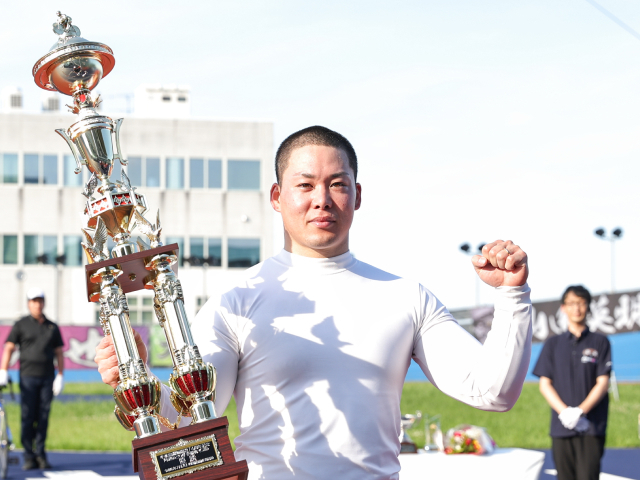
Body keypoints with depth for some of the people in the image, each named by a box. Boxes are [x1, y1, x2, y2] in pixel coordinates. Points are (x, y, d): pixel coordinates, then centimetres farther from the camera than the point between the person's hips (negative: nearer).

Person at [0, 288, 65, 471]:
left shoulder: (52, 327, 14)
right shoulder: (21, 325, 5)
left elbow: (59, 353, 14)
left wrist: (60, 376, 4)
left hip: (47, 377, 3)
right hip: (28, 376, -3)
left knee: (43, 417, 2)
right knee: (27, 417, -5)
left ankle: (40, 454, 8)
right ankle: (29, 457, 0)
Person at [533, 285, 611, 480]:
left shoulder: (600, 343, 8)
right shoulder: (553, 344, 14)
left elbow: (603, 383, 1)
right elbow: (544, 384, 7)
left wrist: (580, 411, -14)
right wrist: (564, 412, -10)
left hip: (591, 427, -2)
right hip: (561, 427, 2)